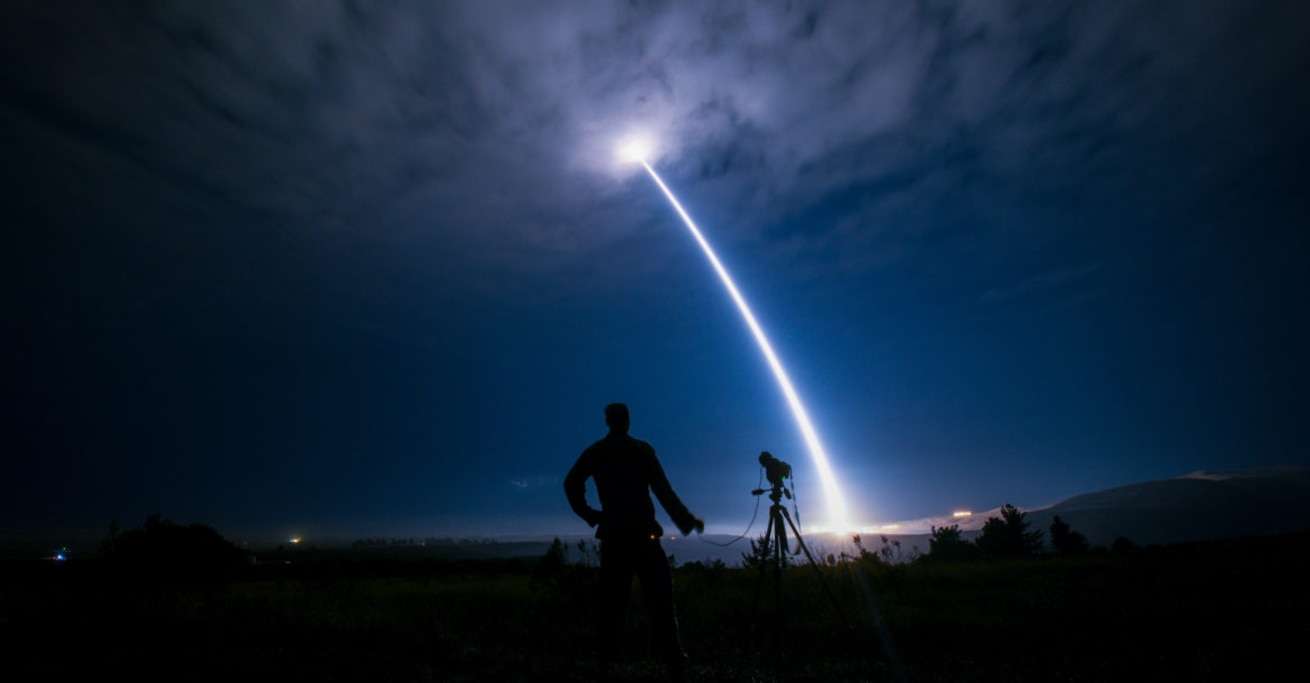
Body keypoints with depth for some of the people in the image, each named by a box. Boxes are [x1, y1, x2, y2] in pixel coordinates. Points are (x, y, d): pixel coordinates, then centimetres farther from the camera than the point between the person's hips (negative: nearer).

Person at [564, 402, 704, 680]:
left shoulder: (595, 452, 4)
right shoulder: (642, 450, -4)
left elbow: (571, 484, 2)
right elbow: (663, 491, -6)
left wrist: (591, 515, 8)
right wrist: (688, 521, 2)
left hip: (613, 535, 3)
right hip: (642, 533, -3)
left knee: (612, 602, 11)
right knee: (660, 599, 3)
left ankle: (606, 663, 15)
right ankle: (675, 664, 2)